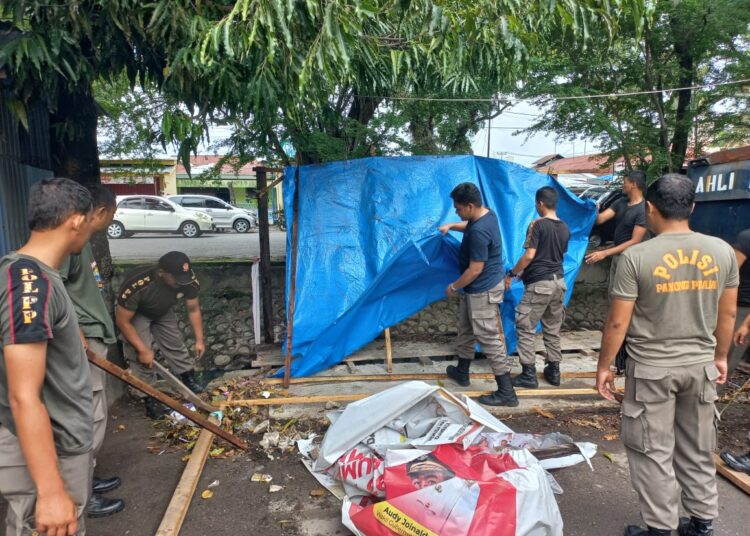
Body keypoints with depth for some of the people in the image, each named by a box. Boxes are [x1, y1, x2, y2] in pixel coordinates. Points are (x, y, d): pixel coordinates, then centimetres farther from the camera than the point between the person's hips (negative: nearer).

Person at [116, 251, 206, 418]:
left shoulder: (188, 279, -30)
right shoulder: (137, 286, -44)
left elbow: (193, 309, -11)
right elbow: (122, 321, -30)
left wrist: (199, 339, -10)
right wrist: (143, 349, -27)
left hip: (163, 312, 4)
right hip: (136, 315, -4)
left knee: (176, 345, 7)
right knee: (141, 357, -14)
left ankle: (189, 381, 28)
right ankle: (149, 399, -1)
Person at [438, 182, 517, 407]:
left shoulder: (478, 233, -29)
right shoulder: (486, 213, 2)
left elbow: (475, 270, -25)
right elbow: (469, 225, 27)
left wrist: (453, 287, -11)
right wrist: (451, 226, 12)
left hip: (483, 291, -11)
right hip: (477, 289, 11)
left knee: (489, 339, -4)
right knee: (466, 330, 23)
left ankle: (506, 392, 4)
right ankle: (461, 372, 41)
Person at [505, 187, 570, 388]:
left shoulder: (537, 224, -12)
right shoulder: (564, 228, 9)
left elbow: (529, 255, -18)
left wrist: (512, 274, -6)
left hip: (539, 284, -7)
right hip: (559, 282, 7)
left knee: (525, 328, 2)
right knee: (553, 329, 16)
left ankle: (529, 374, 4)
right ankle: (554, 370, 24)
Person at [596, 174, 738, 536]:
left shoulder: (636, 257, -17)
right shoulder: (722, 251, -3)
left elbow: (618, 322, -14)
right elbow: (727, 314, 7)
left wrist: (604, 366, -2)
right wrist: (720, 356, 21)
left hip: (651, 369, -4)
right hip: (701, 365, 5)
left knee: (653, 451, 9)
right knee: (697, 450, 19)